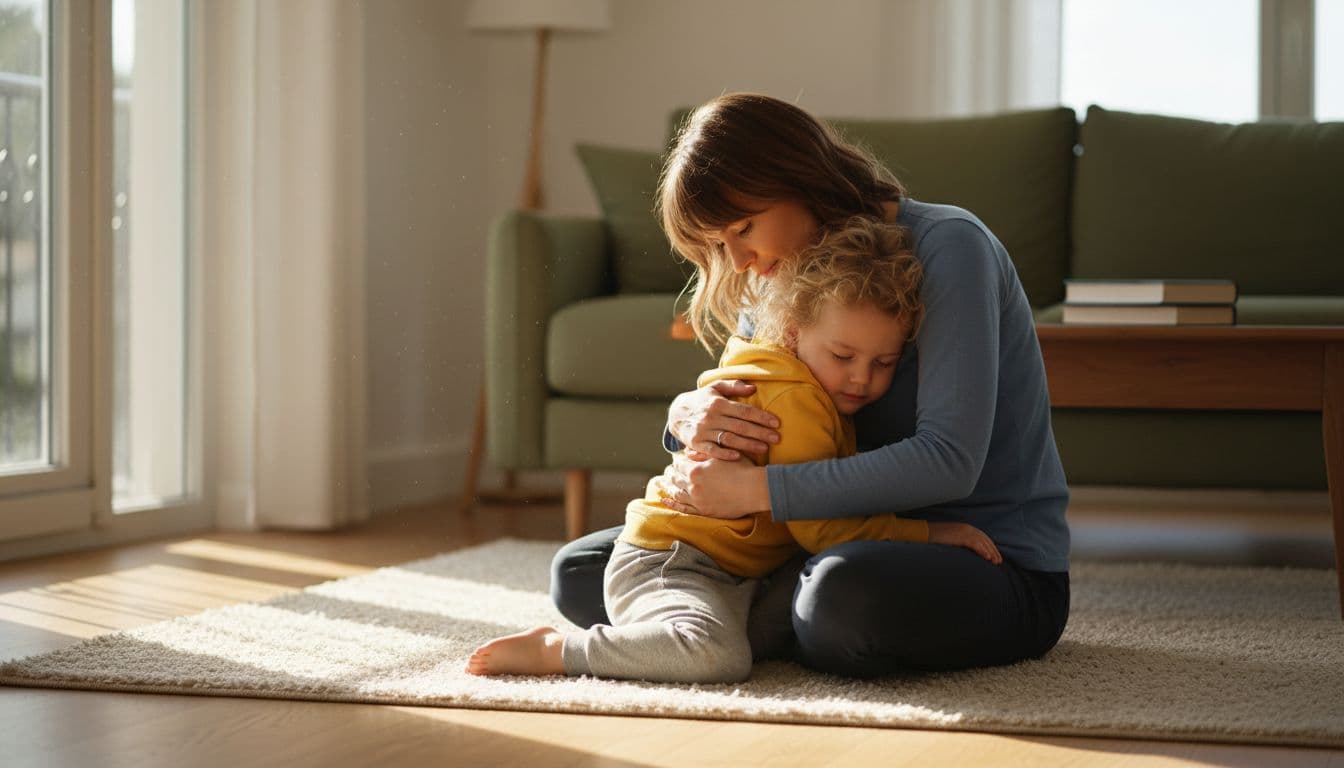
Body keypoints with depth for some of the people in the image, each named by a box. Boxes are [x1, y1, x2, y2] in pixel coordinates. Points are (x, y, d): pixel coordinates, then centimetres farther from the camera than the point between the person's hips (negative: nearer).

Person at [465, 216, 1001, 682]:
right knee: (718, 656, -36)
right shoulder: (795, 400, -19)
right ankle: (551, 650, -18)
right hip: (666, 560, -11)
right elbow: (818, 529, -20)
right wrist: (930, 532, -16)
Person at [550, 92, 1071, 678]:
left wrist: (754, 489, -28)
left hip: (1002, 569, -6)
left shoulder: (946, 246, -17)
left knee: (846, 591, -41)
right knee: (579, 572, 3)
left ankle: (753, 623, -10)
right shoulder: (783, 281, 7)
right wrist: (688, 418, -17)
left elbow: (949, 461, -27)